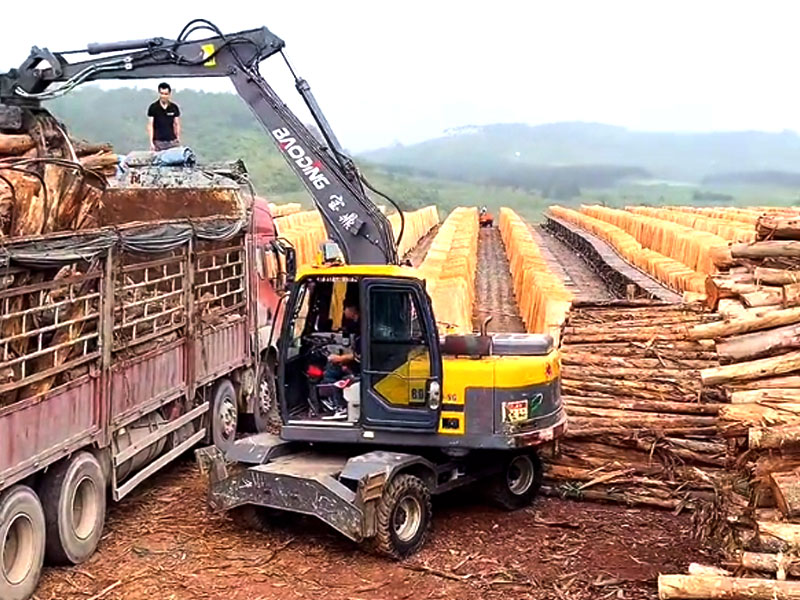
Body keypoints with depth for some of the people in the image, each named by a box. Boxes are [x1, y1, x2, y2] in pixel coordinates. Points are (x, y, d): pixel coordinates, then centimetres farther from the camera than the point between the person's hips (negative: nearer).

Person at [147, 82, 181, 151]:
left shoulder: (174, 107, 6)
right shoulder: (153, 107, 0)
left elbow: (177, 124, 10)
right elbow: (150, 126, 0)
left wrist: (178, 138, -3)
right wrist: (151, 142, -8)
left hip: (172, 141, 2)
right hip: (158, 142, -2)